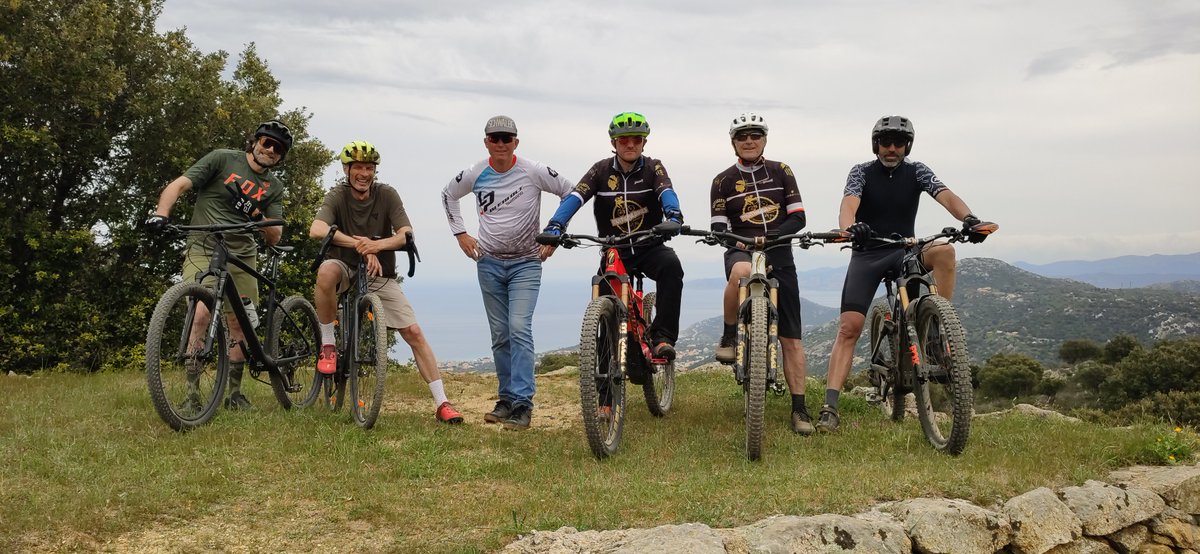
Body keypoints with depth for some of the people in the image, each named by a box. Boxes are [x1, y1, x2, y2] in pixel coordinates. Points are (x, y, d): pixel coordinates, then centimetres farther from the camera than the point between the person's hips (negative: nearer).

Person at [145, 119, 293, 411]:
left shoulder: (274, 188, 8)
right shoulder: (223, 159, -2)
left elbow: (275, 237, 2)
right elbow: (178, 185, -9)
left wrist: (259, 219, -20)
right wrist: (161, 213, -27)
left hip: (242, 256, 4)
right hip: (203, 250, -4)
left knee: (239, 324, 4)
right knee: (200, 313, -21)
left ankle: (235, 392, 19)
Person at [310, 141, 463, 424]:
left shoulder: (387, 195, -7)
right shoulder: (337, 196, -11)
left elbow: (407, 235, -17)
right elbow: (317, 229, -30)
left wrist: (377, 245, -38)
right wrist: (361, 245, -41)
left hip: (381, 276, 2)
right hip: (347, 269, -1)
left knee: (414, 332, -11)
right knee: (326, 271, -38)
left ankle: (442, 403, -5)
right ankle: (328, 346, -18)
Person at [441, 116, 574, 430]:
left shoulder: (533, 172, -10)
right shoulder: (475, 175, 0)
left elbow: (571, 193, -2)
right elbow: (448, 195, 19)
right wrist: (460, 233, 10)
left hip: (526, 263, -3)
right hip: (489, 263, 4)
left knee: (519, 330, -17)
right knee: (500, 336, 8)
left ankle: (522, 404, -17)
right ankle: (507, 399, 18)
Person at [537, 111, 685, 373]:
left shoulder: (652, 168, -1)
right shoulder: (601, 170, 1)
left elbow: (667, 193, -22)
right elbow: (574, 198, -14)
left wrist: (674, 217, -45)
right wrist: (553, 229, -32)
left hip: (649, 249, -1)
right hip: (614, 253, 2)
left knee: (671, 264, -33)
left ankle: (662, 336, -27)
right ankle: (633, 360, 10)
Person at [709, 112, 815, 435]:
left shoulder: (781, 172, 8)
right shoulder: (723, 181, 7)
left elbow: (798, 217, 1)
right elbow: (719, 227, 1)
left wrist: (773, 236, -18)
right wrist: (727, 237, -23)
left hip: (778, 254, 2)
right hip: (741, 251, -1)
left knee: (791, 336, -1)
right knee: (741, 272, -41)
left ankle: (799, 408, 5)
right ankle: (729, 336, -19)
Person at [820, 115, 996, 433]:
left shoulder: (916, 171, 2)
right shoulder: (862, 172, -3)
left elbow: (945, 196, -15)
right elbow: (849, 204, -23)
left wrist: (968, 218, -38)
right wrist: (849, 227, -47)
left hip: (906, 251, 2)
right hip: (867, 254, -2)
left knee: (943, 251, -31)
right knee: (848, 327, -15)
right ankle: (830, 408, -17)